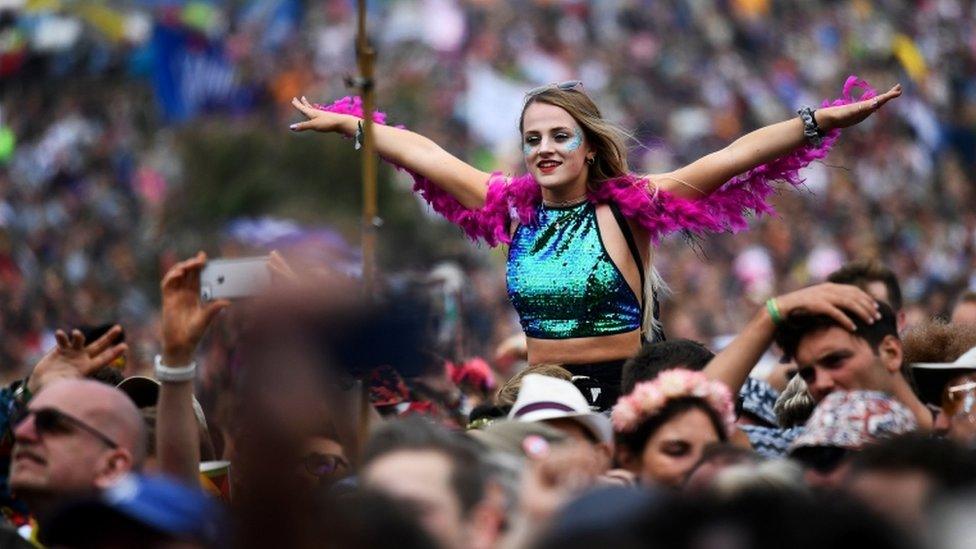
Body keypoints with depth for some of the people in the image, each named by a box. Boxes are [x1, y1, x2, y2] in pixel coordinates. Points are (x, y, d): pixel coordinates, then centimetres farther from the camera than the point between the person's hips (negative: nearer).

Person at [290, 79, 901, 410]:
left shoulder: (628, 207, -5)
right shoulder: (514, 207, 7)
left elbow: (732, 157, -13)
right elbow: (420, 151, 17)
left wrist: (820, 122, -20)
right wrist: (346, 123, 23)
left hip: (626, 392, -4)